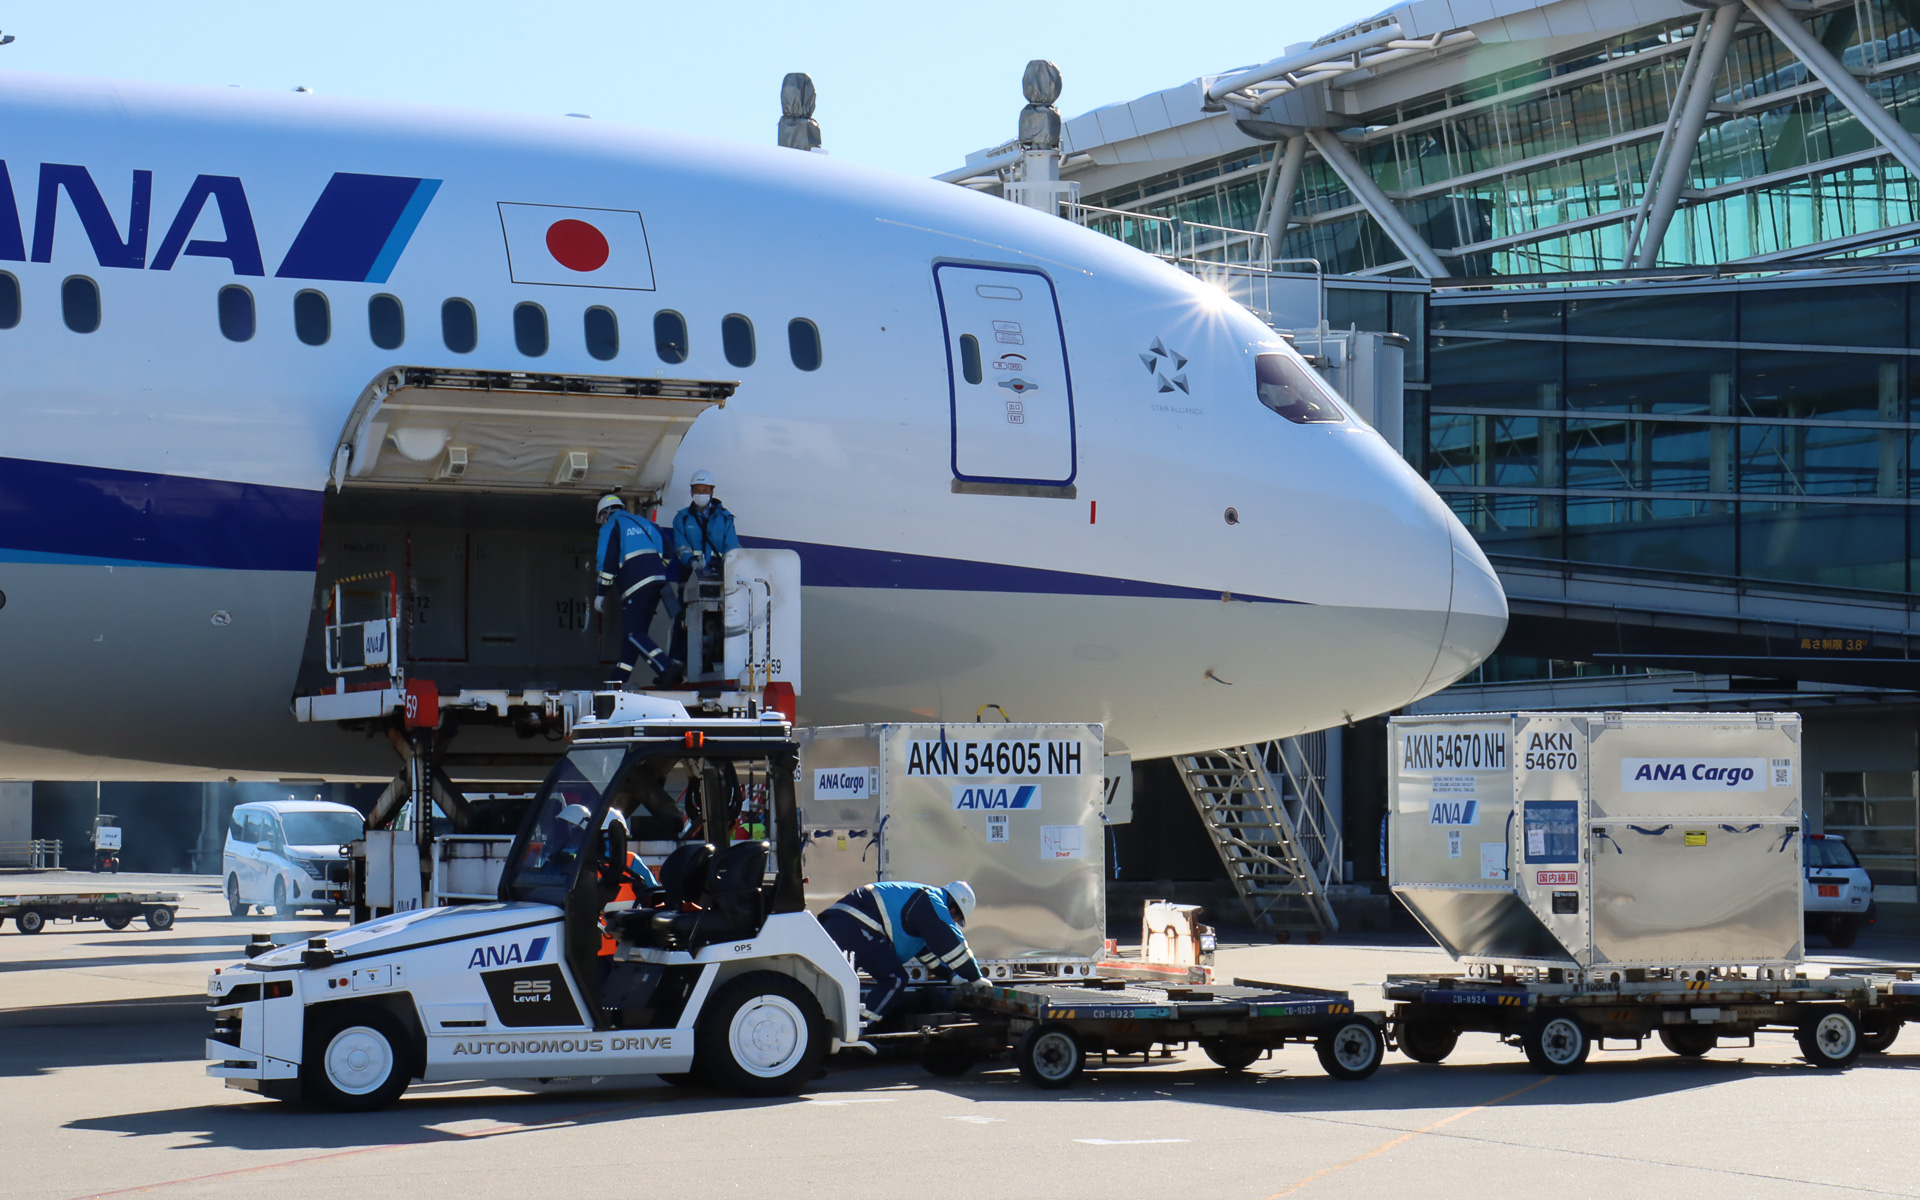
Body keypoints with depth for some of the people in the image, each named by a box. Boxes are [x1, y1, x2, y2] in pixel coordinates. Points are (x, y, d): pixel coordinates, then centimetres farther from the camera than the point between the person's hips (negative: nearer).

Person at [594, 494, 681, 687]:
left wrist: (600, 594, 2)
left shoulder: (610, 527, 5)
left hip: (636, 583, -7)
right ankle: (622, 680, 21)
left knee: (633, 633, -9)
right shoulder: (644, 523, 25)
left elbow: (607, 562, -4)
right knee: (634, 630, 16)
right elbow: (665, 550, 18)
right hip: (658, 578, 7)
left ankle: (667, 667, -29)